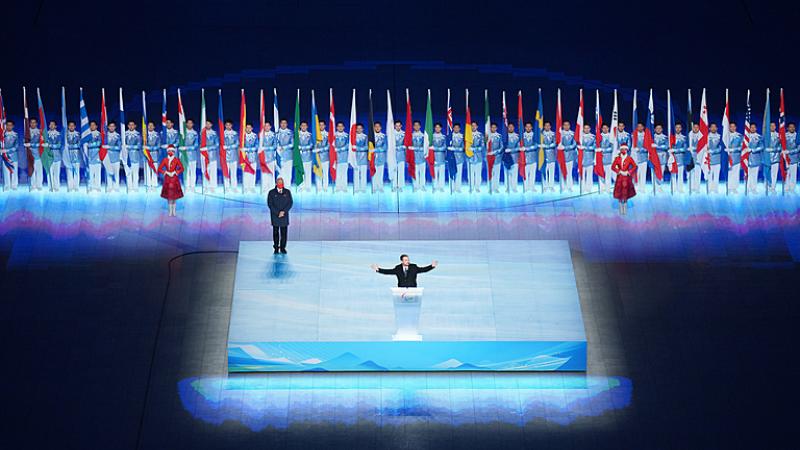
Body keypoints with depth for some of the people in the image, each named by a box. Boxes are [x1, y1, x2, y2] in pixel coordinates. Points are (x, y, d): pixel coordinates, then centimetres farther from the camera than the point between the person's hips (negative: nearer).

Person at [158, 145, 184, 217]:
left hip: (174, 179, -1)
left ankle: (174, 211, 8)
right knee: (169, 195, 1)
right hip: (167, 179, 1)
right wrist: (166, 172, -11)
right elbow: (159, 169, 1)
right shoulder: (164, 160, 2)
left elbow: (181, 168, -2)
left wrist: (175, 172, -13)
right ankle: (170, 211, 7)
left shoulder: (177, 160, -1)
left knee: (174, 195, 1)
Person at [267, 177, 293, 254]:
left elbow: (290, 203, 3)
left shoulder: (287, 192, 6)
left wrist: (283, 211, -11)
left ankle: (283, 248, 6)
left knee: (284, 232, -2)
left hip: (284, 215, 1)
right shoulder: (271, 193, 1)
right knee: (275, 232, 3)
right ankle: (276, 248, 9)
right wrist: (277, 213, -12)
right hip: (275, 215, -1)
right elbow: (270, 204, -4)